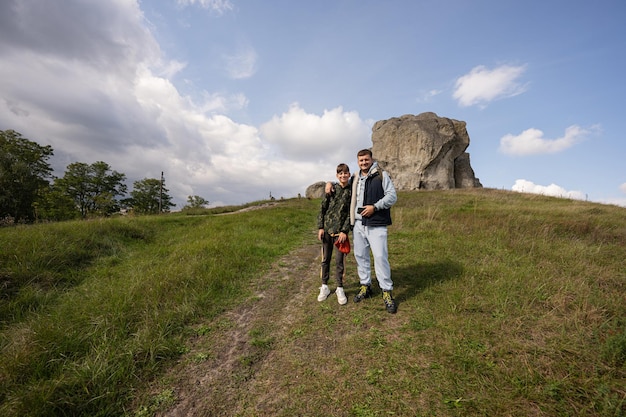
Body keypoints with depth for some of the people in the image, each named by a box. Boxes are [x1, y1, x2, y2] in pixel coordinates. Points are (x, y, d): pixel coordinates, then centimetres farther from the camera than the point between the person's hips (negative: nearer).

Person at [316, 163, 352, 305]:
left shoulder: (351, 192, 0)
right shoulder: (331, 189, 2)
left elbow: (350, 213, -3)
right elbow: (322, 208, 3)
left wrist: (344, 231, -10)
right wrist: (320, 227, -2)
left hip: (341, 231, -1)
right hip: (327, 229, 2)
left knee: (340, 261, 4)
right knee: (325, 259, 10)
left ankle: (340, 289, 20)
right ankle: (324, 287, 24)